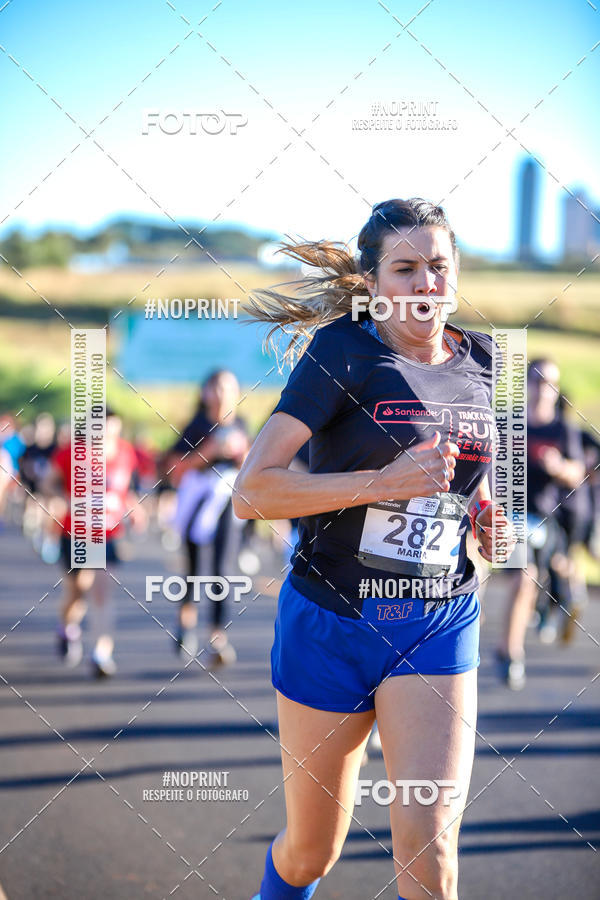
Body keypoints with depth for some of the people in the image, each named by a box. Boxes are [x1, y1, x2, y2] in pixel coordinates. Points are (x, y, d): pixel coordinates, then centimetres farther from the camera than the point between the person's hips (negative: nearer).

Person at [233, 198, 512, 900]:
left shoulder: (481, 362, 4)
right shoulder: (344, 351, -11)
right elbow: (252, 492, -18)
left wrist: (488, 521, 3)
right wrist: (385, 482, -23)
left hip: (440, 626, 3)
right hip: (331, 623, -3)